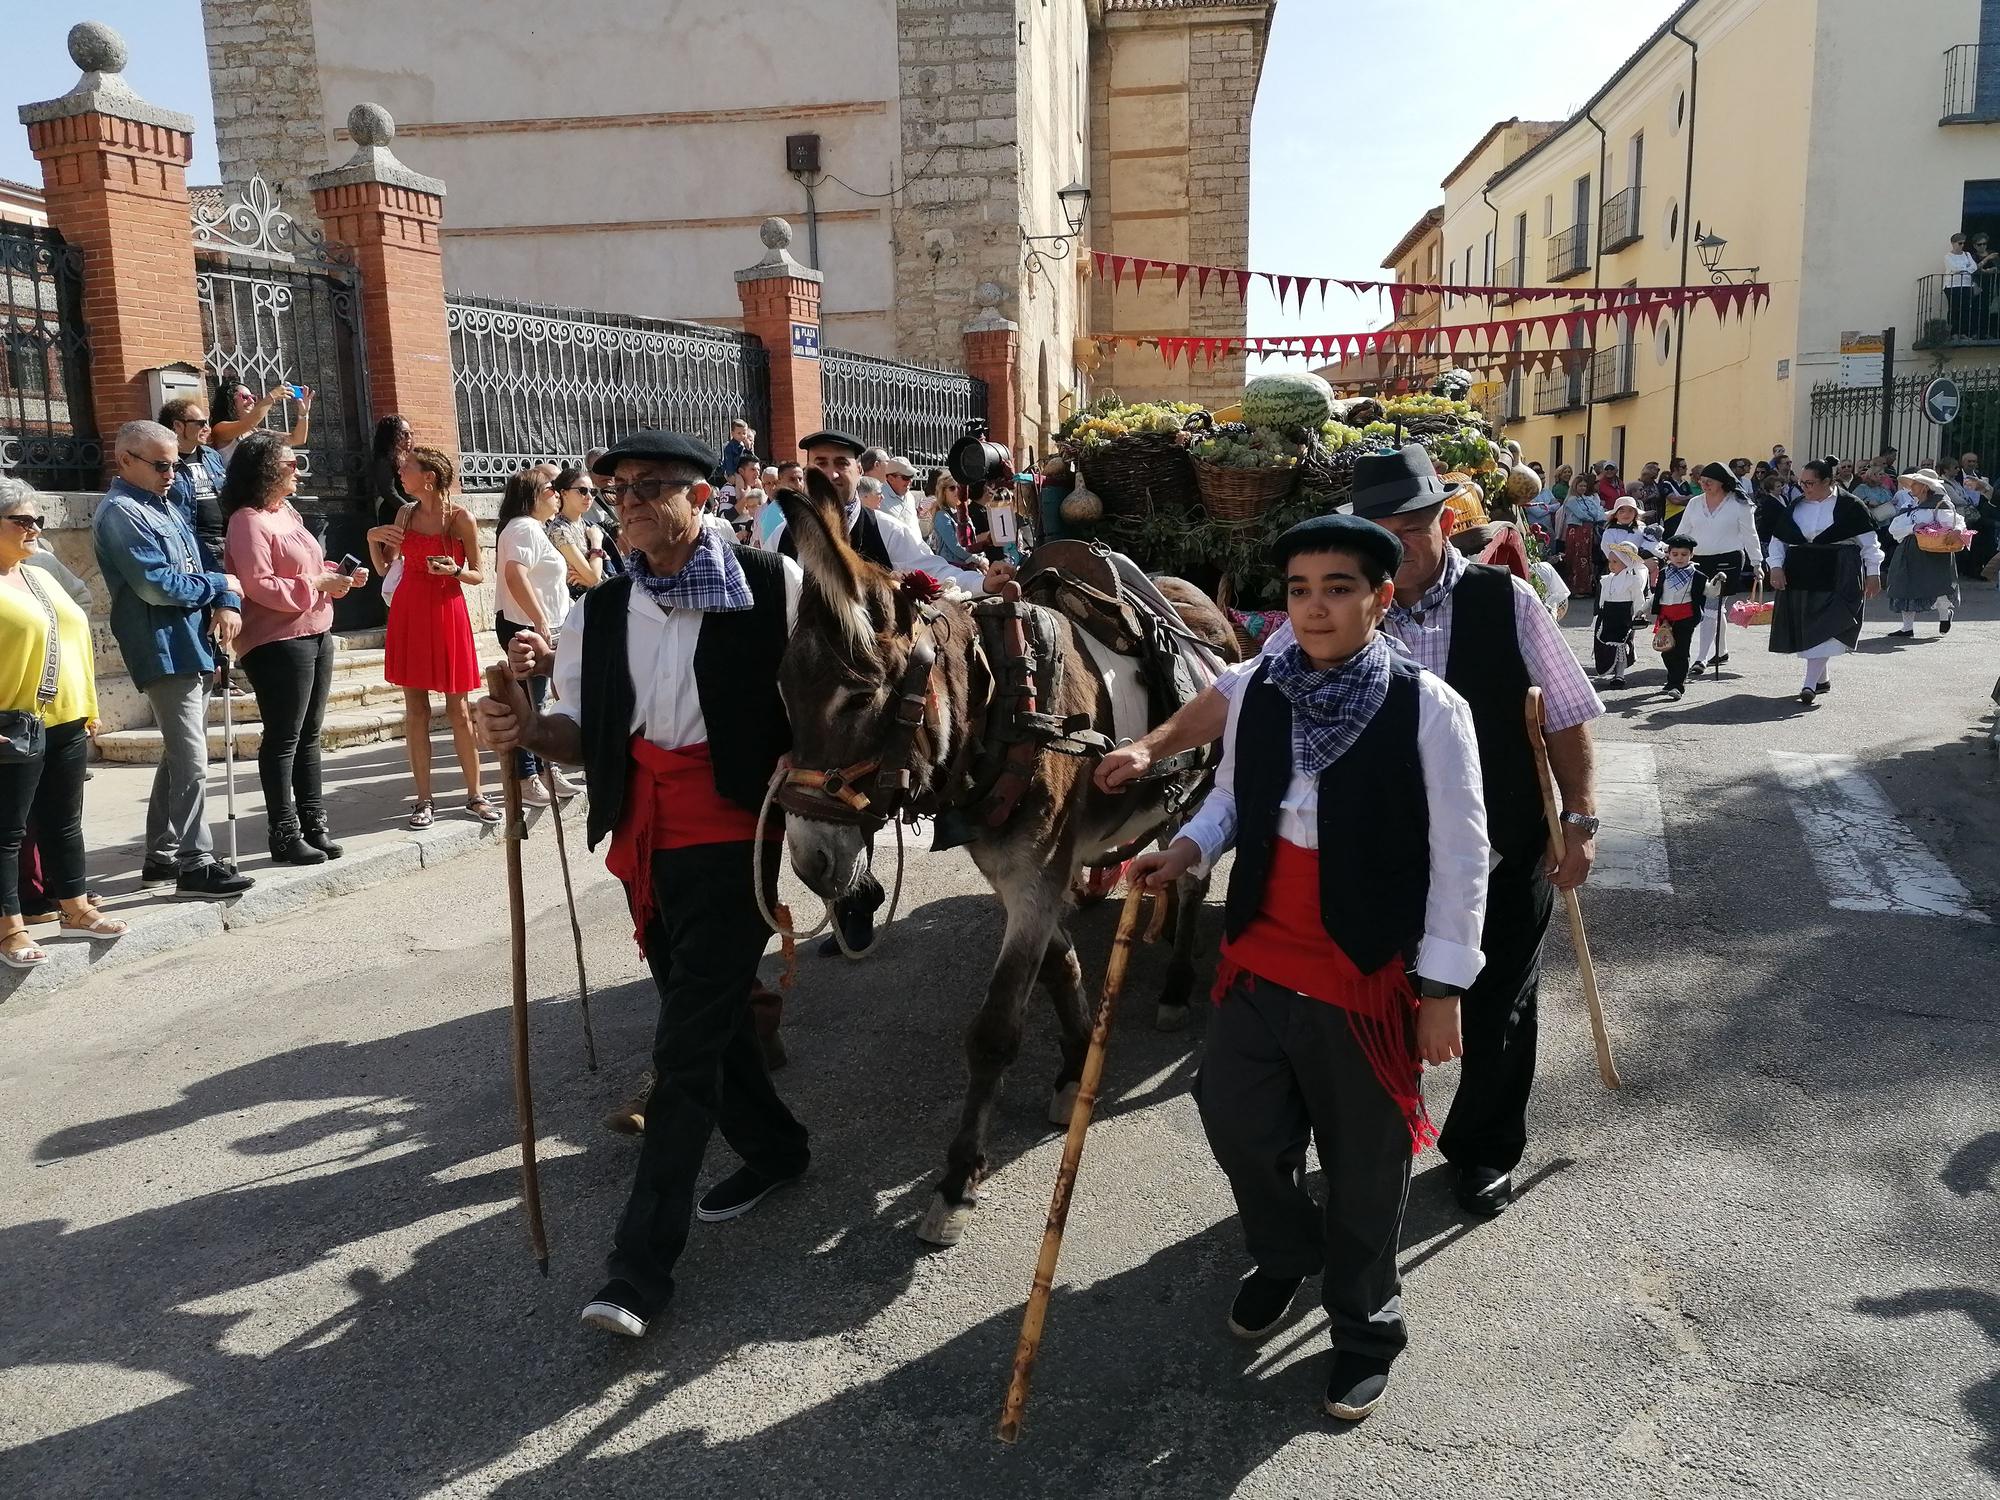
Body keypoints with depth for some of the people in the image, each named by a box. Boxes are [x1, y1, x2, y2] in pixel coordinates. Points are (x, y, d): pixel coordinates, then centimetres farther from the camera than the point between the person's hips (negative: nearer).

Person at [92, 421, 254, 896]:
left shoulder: (162, 506, 19)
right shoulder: (120, 513, -10)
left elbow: (198, 566, 16)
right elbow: (157, 584, -19)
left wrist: (228, 603, -5)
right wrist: (220, 585, -6)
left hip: (192, 647, 10)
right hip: (164, 650, -10)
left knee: (179, 756, 15)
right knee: (192, 760, -9)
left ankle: (162, 857, 24)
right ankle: (195, 864, -4)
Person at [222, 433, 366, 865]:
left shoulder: (287, 512, 16)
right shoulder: (248, 520, -12)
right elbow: (258, 585, -20)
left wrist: (339, 577, 8)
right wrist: (316, 584, -18)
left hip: (316, 634, 9)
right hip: (277, 643, -9)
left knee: (308, 736, 12)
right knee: (283, 740, -3)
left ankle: (313, 824, 19)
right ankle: (285, 834, 3)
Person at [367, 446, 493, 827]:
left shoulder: (461, 518, -5)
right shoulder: (406, 513, 8)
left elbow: (479, 575, 0)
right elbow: (384, 567, 14)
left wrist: (455, 570, -19)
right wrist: (373, 539, -3)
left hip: (447, 612, -4)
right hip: (408, 612, 4)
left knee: (458, 709, 1)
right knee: (415, 708, 4)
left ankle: (475, 795, 10)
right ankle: (424, 799, 9)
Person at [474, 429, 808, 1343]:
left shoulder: (773, 587, -7)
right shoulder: (599, 612, 7)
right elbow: (583, 735, 8)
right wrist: (528, 728, -12)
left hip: (734, 830, -6)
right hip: (646, 834, 6)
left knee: (687, 1043, -6)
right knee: (704, 1015, 18)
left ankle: (641, 1264, 0)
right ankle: (772, 1147, 43)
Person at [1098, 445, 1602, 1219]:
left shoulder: (1506, 599, -11)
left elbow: (1567, 713, -3)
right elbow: (1241, 688, -12)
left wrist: (1580, 816, -6)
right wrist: (1153, 746, -22)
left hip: (1505, 851, 0)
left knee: (1498, 1008, 16)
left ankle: (1485, 1152, 42)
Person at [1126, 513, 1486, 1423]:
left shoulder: (1427, 708, -14)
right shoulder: (1256, 693, -2)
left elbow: (1460, 856, -10)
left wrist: (1442, 988, -9)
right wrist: (1188, 848, -7)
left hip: (1369, 977, -4)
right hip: (1258, 963, 4)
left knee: (1363, 1163, 12)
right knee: (1237, 1122, 17)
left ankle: (1365, 1330, 38)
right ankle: (1285, 1257, 49)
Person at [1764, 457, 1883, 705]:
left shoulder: (1849, 506, -4)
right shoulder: (1795, 507, 7)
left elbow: (1869, 541, 0)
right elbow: (1778, 538, 10)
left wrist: (1873, 573, -3)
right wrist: (1776, 566, -5)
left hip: (1837, 578, -5)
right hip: (1800, 575, 5)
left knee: (1823, 629, -12)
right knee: (1806, 629, 9)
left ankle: (1810, 685, -15)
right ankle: (1822, 680, 25)